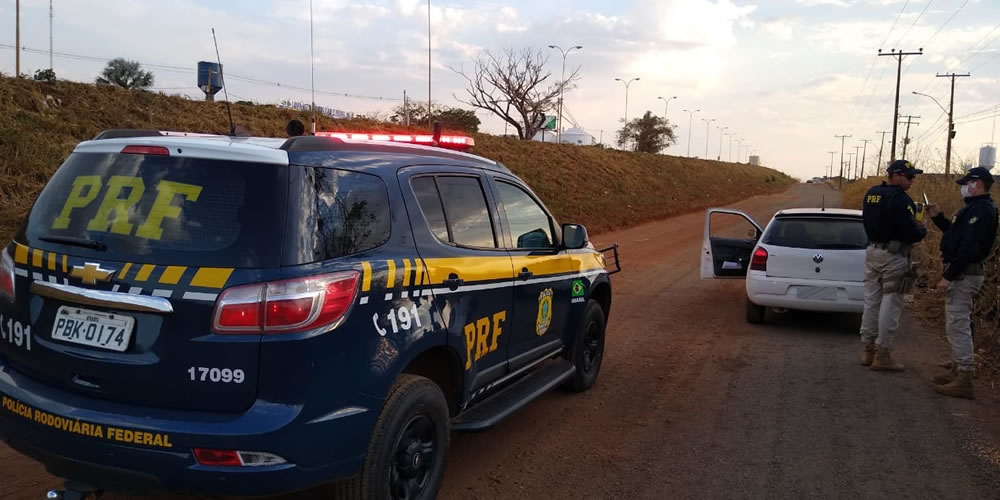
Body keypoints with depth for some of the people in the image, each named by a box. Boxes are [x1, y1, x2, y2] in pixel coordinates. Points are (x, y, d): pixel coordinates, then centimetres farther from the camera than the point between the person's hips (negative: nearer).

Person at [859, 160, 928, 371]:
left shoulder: (871, 194, 8)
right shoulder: (900, 199, -18)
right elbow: (910, 233, -21)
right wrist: (922, 230, 2)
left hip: (872, 252, 8)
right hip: (893, 257, -8)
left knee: (871, 302, 13)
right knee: (890, 305, -2)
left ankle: (868, 350, 20)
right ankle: (882, 355, 1)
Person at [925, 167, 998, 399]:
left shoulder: (980, 210, -17)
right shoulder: (977, 207, 17)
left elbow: (969, 247, -25)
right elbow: (957, 234, 25)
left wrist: (948, 276, -25)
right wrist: (938, 218, 15)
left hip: (963, 275, -11)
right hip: (962, 273, 11)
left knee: (958, 325, -10)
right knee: (956, 325, 18)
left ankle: (963, 381, -8)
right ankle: (957, 371, 28)